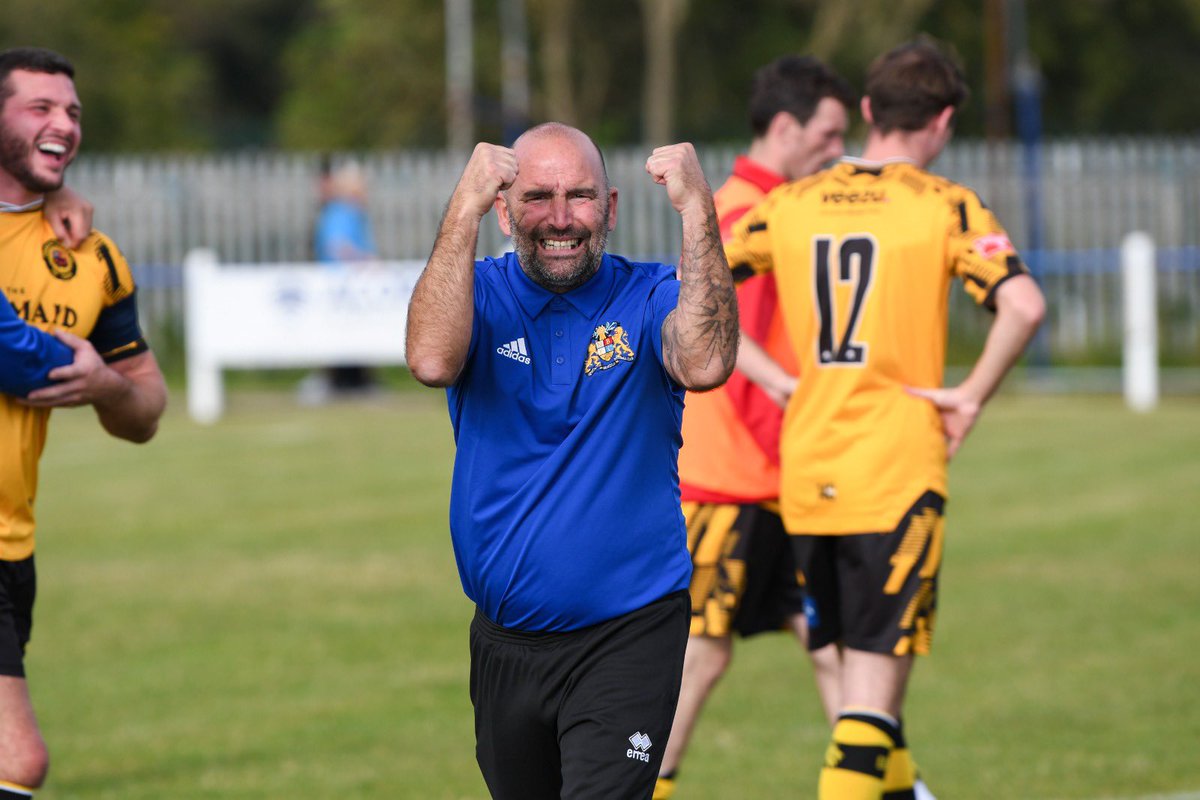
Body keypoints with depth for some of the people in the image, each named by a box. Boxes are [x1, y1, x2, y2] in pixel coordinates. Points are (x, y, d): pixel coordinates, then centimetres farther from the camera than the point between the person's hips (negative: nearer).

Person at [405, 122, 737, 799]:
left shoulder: (648, 298, -2)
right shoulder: (481, 295, 1)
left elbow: (705, 365, -24)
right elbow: (432, 360, -22)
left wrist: (697, 208, -26)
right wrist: (466, 208, -25)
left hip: (627, 641, -3)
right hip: (505, 642, 3)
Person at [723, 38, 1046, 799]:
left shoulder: (791, 204, 9)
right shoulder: (945, 206, -4)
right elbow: (1024, 306, -18)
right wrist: (972, 397, -6)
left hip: (805, 472, 5)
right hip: (898, 473, -5)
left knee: (858, 669, 19)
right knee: (877, 677, -6)